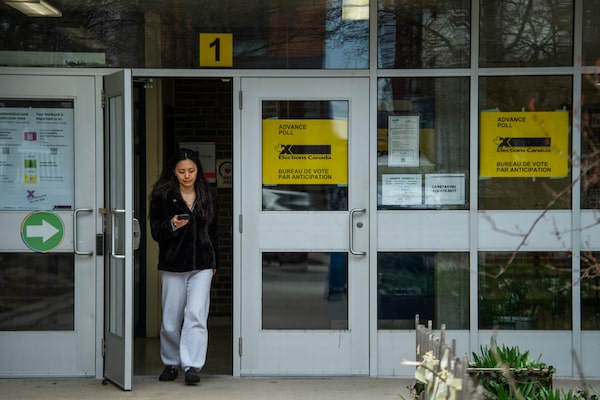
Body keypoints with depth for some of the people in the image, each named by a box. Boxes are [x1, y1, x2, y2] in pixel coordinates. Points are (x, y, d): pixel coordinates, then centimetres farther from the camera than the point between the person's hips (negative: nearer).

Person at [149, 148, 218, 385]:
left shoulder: (206, 197, 8)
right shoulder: (163, 197, -1)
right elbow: (155, 232, -2)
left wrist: (214, 261, 16)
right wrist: (172, 226, -22)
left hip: (202, 265, 1)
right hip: (173, 265, -1)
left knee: (196, 314, -11)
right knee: (171, 319, 6)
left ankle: (192, 366, -11)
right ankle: (171, 363, 21)